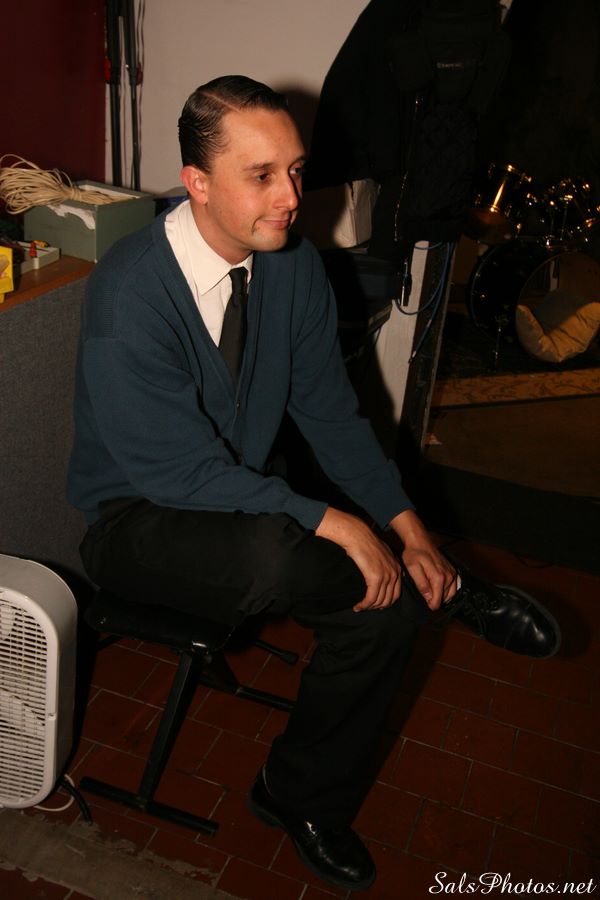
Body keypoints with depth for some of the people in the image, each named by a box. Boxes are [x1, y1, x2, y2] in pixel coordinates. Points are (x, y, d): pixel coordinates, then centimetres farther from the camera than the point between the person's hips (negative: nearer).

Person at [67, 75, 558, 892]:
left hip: (247, 501, 6)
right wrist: (332, 524, -28)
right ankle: (452, 589, -4)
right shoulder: (129, 294, -25)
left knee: (394, 601, -13)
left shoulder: (295, 263, -6)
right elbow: (182, 473, -26)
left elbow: (329, 410, 1)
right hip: (139, 521, -6)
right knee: (273, 557, -38)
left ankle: (303, 796, 12)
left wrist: (406, 525, -9)